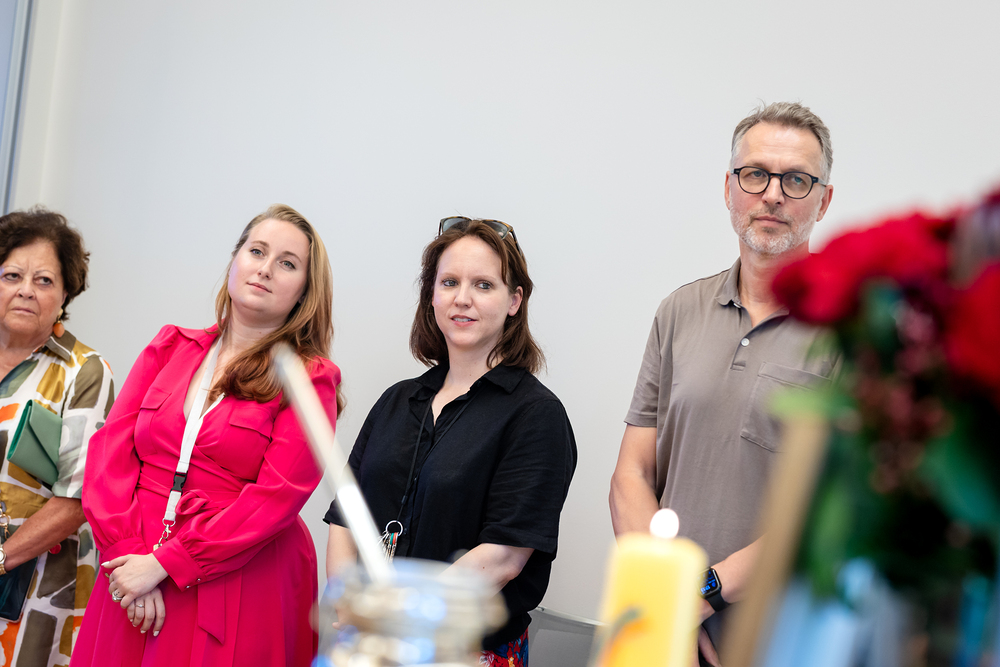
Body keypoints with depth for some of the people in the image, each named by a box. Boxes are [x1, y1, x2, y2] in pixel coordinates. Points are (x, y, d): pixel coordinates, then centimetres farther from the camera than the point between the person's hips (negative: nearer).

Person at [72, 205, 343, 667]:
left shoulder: (312, 379, -3)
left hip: (240, 590, -3)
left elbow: (279, 495, -13)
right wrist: (126, 552, -10)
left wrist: (164, 563, -16)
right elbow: (110, 450, 4)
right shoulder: (170, 347, 10)